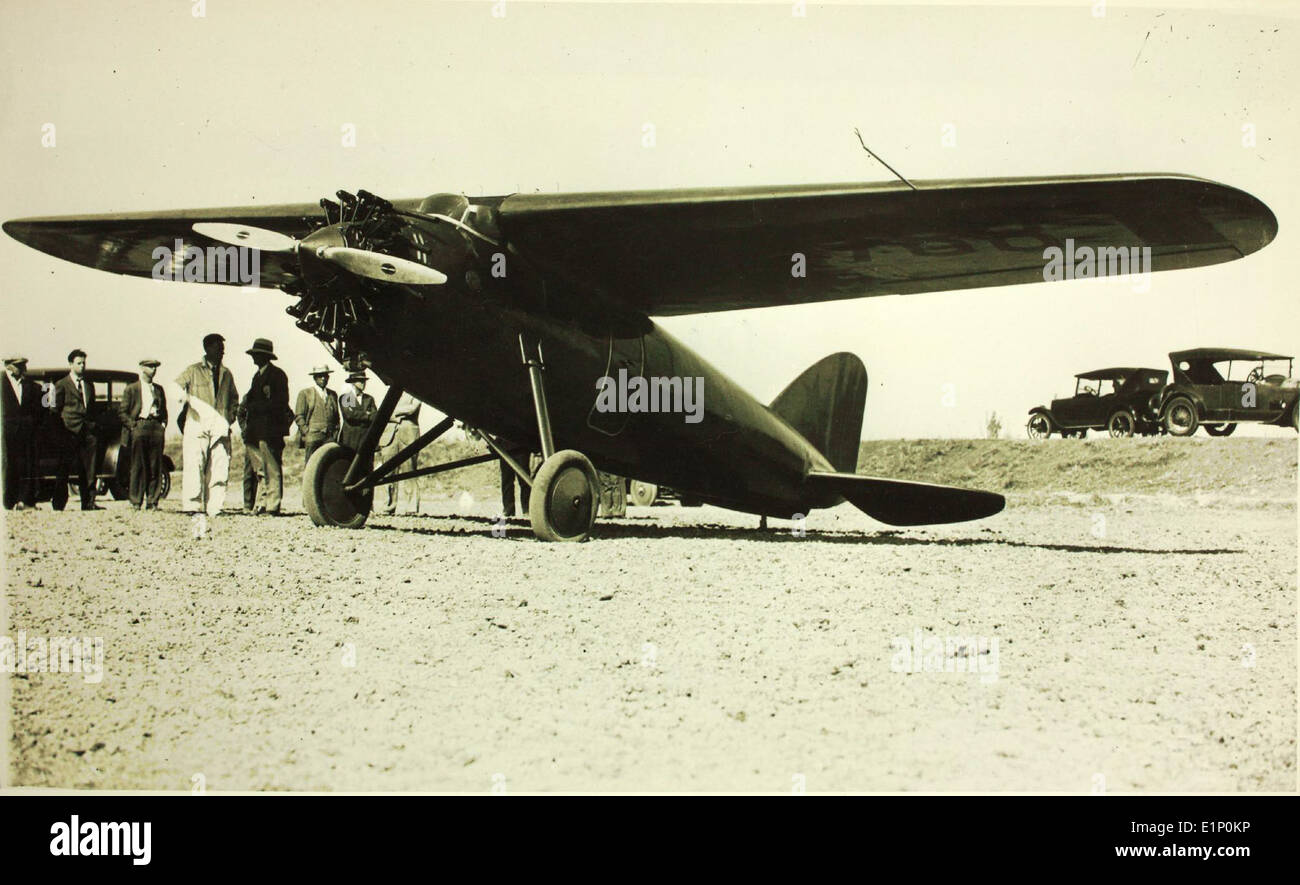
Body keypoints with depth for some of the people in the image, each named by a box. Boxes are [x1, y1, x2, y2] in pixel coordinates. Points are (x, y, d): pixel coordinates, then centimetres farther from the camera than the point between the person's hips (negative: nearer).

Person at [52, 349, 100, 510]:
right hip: (70, 432, -5)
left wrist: (93, 427, 11)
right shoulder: (61, 385, 3)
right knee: (64, 470, -1)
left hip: (88, 432, 5)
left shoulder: (89, 385, 19)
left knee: (88, 470, 0)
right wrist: (62, 429, -5)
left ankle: (88, 503, 0)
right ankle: (59, 504, 5)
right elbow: (57, 410, 1)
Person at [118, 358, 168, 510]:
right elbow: (122, 411, 4)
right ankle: (136, 501, -1)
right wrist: (132, 425, -7)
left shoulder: (158, 389, 20)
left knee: (155, 467, 0)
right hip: (139, 426, -4)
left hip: (156, 428, 4)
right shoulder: (131, 389, 7)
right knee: (138, 466, -5)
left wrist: (163, 424, 10)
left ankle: (152, 501, 3)